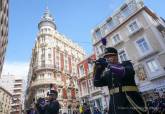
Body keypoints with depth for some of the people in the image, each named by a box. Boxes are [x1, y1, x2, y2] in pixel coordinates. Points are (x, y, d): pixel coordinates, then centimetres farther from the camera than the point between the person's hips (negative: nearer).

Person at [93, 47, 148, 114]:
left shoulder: (126, 64, 6)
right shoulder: (108, 73, 16)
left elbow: (127, 72, -17)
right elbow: (97, 83, 9)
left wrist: (108, 65, -16)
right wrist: (98, 69, -5)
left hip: (130, 102, -4)